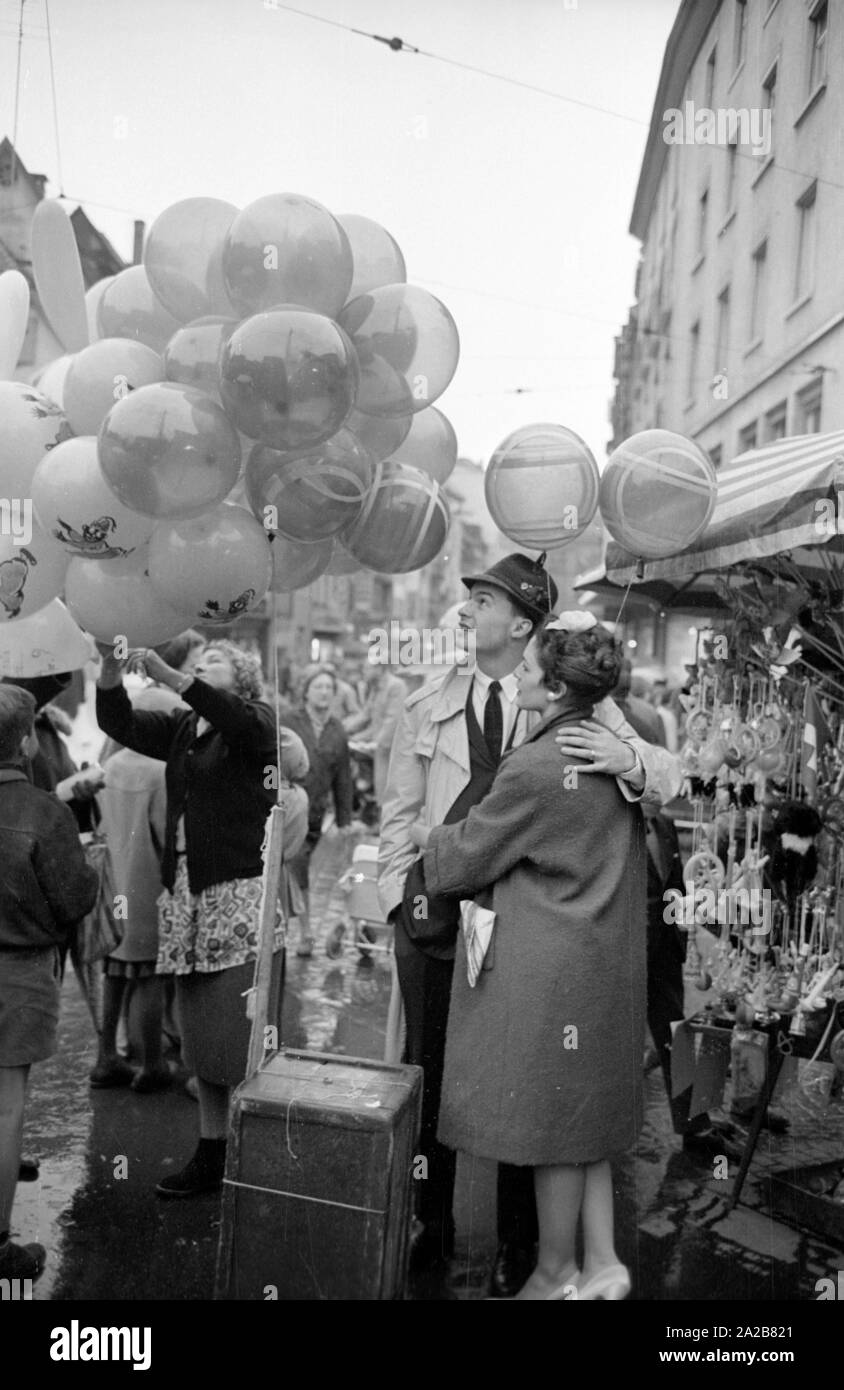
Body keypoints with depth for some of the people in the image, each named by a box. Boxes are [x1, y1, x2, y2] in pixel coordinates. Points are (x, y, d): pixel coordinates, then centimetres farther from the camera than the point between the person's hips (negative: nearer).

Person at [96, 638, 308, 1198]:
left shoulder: (259, 720, -1)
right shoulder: (181, 729, 16)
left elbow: (236, 719, -23)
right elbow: (119, 722, 6)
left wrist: (167, 674, -32)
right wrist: (112, 667, -11)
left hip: (242, 892, -6)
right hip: (186, 892, 6)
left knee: (247, 1039, -6)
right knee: (199, 1039, 12)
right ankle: (210, 1156, 24)